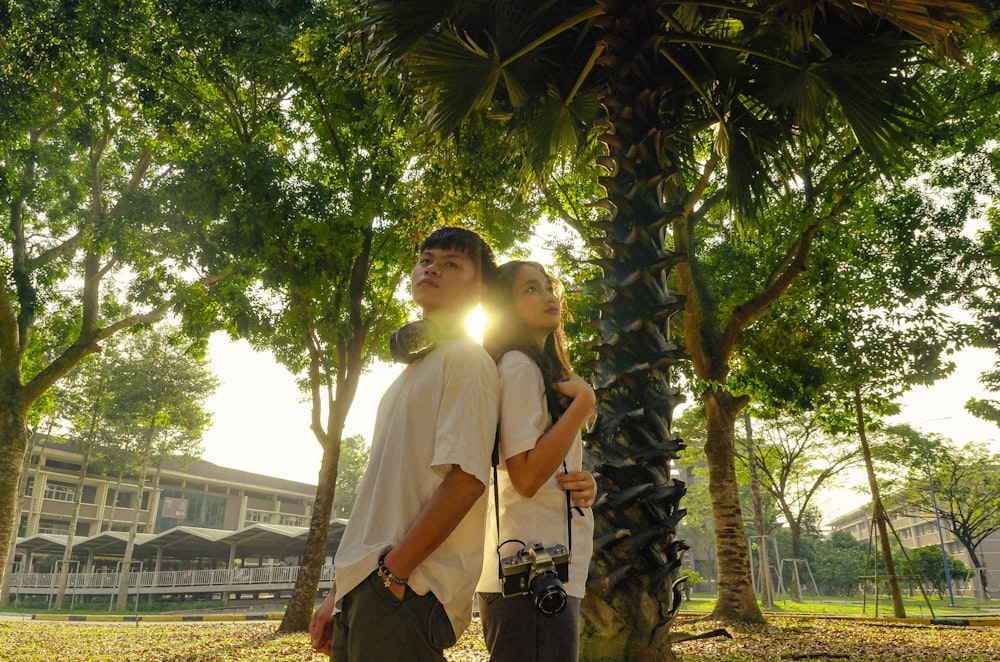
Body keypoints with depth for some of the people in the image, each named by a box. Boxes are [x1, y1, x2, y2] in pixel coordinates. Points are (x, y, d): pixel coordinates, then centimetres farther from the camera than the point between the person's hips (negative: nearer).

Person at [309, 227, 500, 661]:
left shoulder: (467, 358, -6)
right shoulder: (413, 369, 20)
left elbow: (466, 478, -18)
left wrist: (391, 573, -17)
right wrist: (339, 591, 16)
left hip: (407, 591, -8)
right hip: (366, 586, 8)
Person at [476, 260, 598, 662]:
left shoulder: (545, 369, 19)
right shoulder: (518, 365, -11)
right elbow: (525, 476, -20)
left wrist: (582, 484, 2)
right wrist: (583, 401, -14)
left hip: (543, 572, 10)